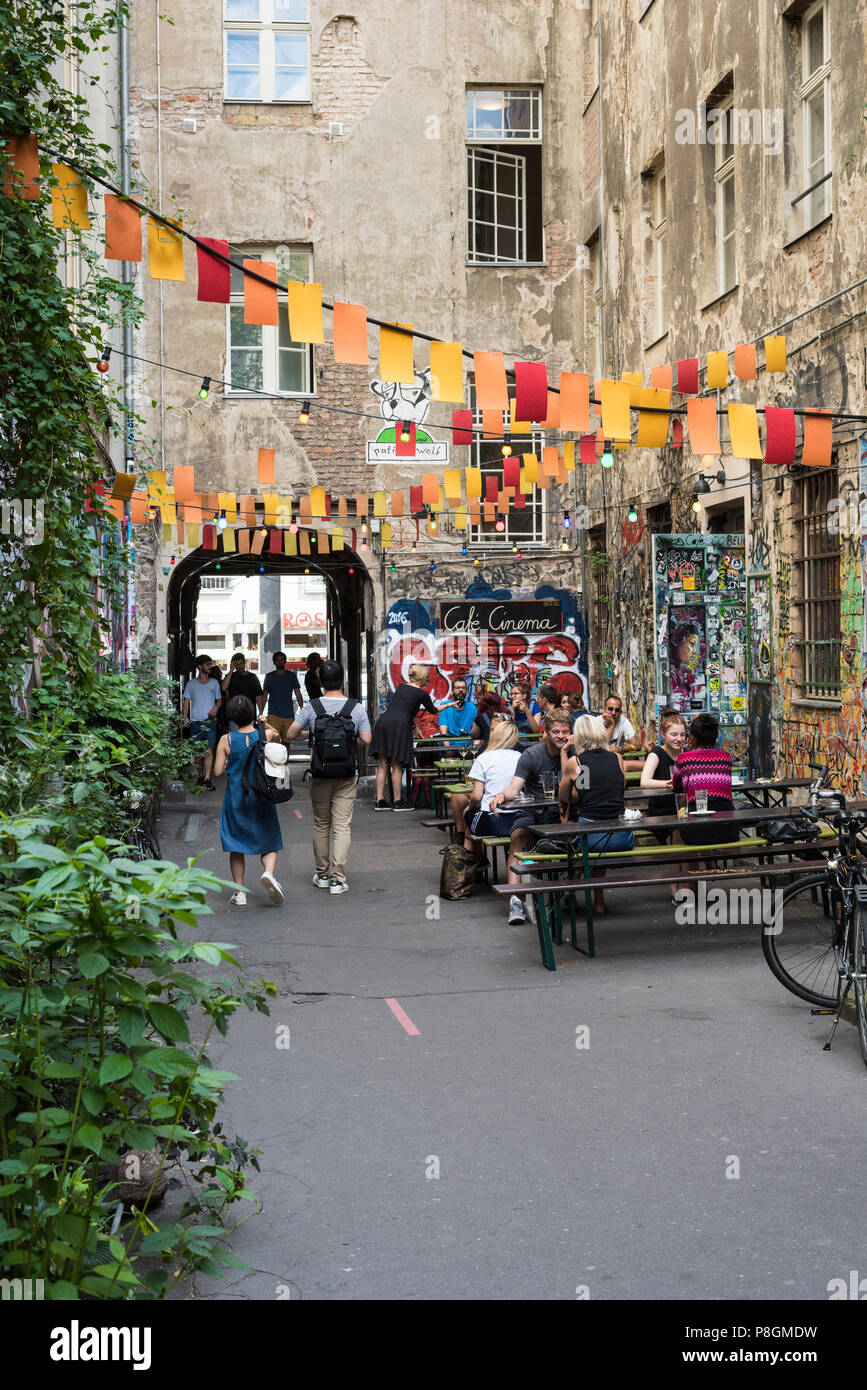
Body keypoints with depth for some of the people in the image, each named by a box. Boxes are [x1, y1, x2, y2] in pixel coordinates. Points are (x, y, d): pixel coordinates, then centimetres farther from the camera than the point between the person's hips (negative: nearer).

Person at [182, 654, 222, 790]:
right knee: (198, 752, 4)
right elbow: (186, 701, 9)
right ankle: (201, 777, 18)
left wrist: (216, 707, -4)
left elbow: (219, 700, 18)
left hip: (210, 721, 0)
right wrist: (185, 717, -4)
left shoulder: (214, 682, 13)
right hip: (195, 721, 1)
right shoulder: (191, 684, 10)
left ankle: (207, 779, -16)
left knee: (209, 750, -11)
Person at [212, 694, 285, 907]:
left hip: (236, 799, 0)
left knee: (236, 844, 12)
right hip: (262, 798, 0)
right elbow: (278, 734, 19)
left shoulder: (226, 740, -9)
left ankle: (239, 892, 9)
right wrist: (265, 725, 33)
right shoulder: (266, 735, -5)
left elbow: (217, 772, -6)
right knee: (269, 843, 12)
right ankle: (268, 872, -17)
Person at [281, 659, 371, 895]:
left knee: (321, 824, 15)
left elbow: (289, 735, -4)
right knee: (342, 826, 0)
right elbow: (366, 740, -6)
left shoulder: (311, 707, -6)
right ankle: (337, 879, -5)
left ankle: (322, 875, 23)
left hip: (319, 775, 1)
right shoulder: (356, 708, -6)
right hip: (347, 777, -1)